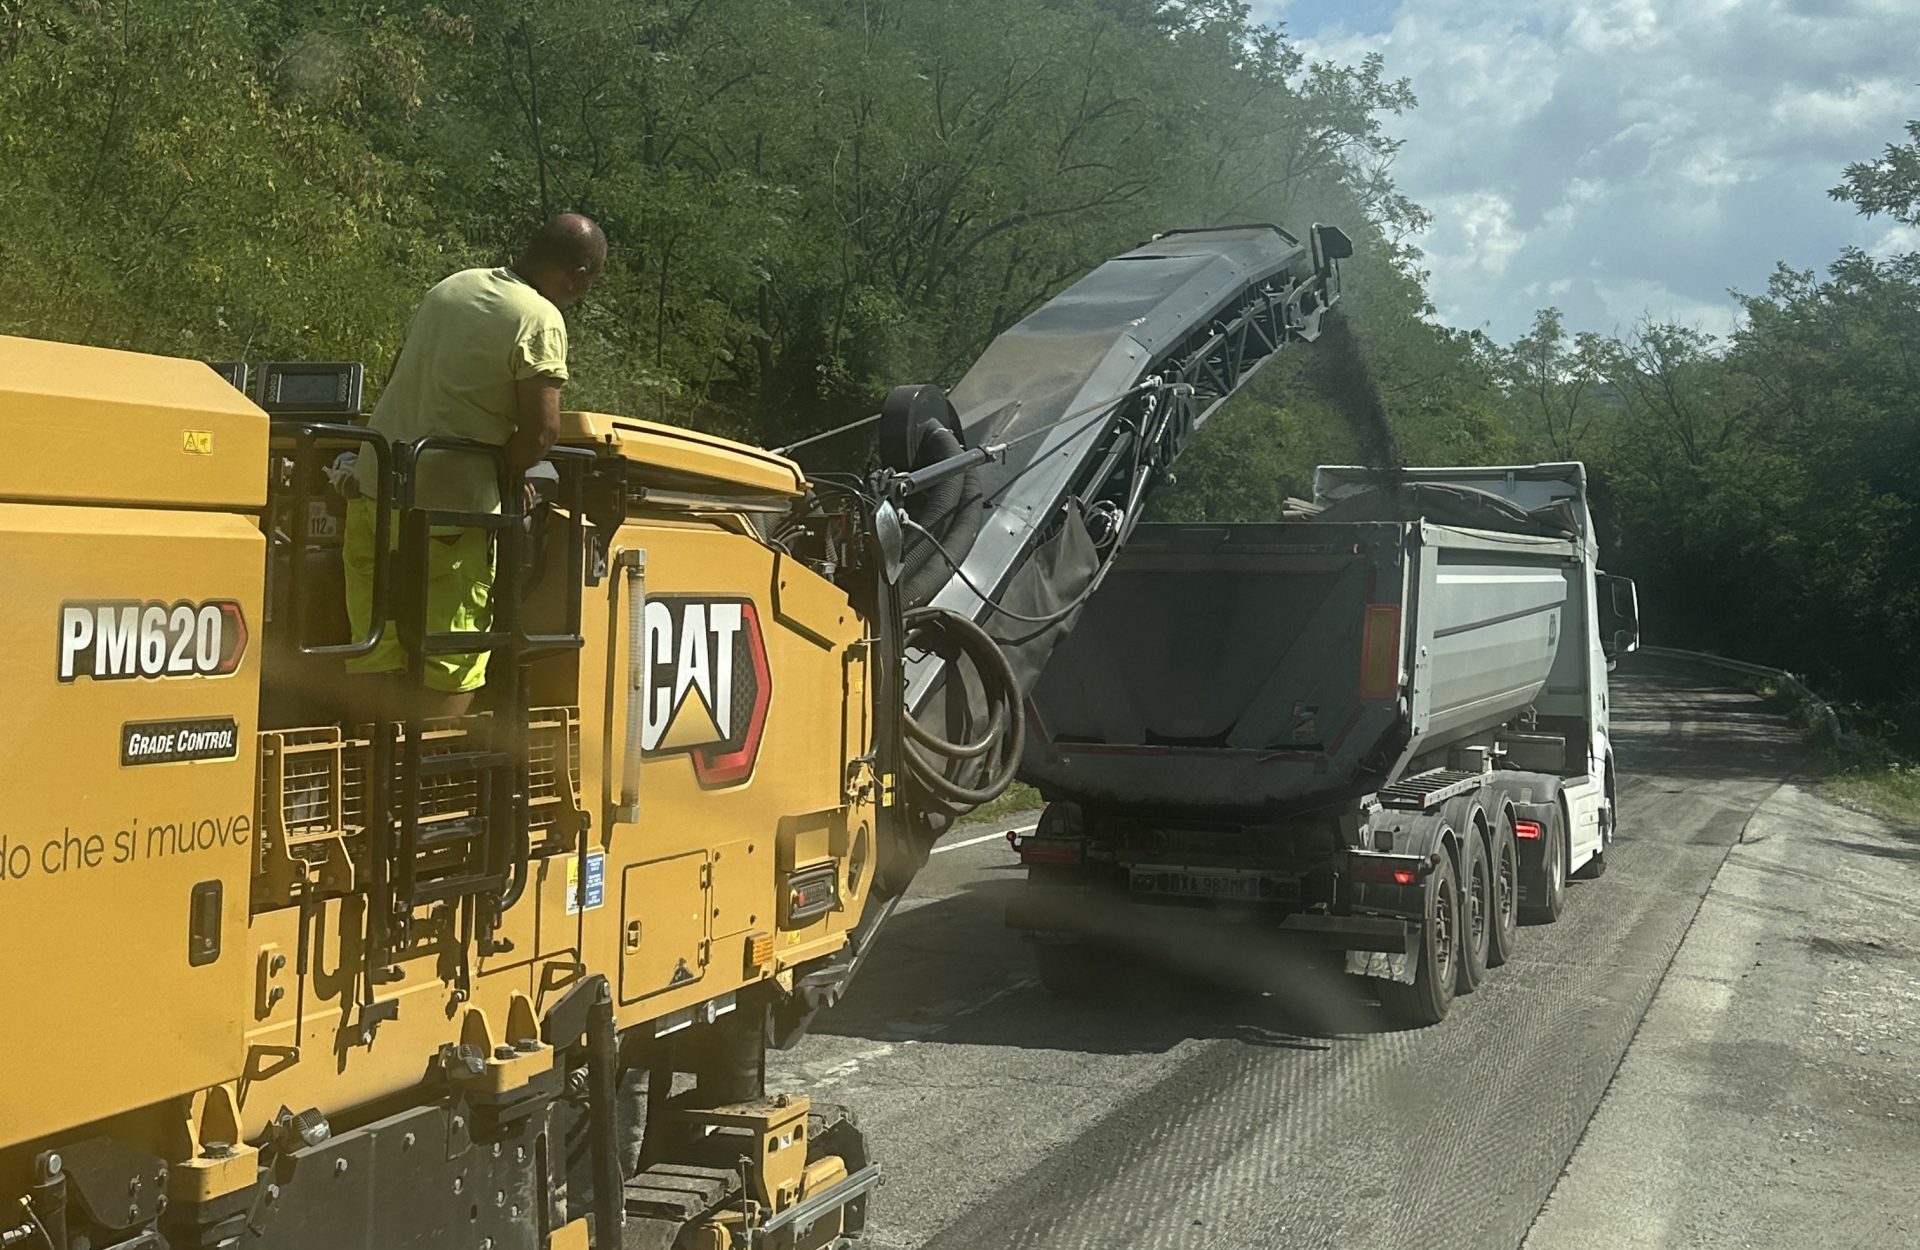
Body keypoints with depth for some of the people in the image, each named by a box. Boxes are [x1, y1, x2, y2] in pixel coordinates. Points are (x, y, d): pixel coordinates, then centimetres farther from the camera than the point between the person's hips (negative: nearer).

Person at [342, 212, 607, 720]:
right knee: (450, 667, 2)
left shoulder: (453, 286, 12)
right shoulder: (541, 321, -12)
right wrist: (505, 474, 4)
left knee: (383, 658, 14)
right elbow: (540, 431, -16)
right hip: (448, 507, -8)